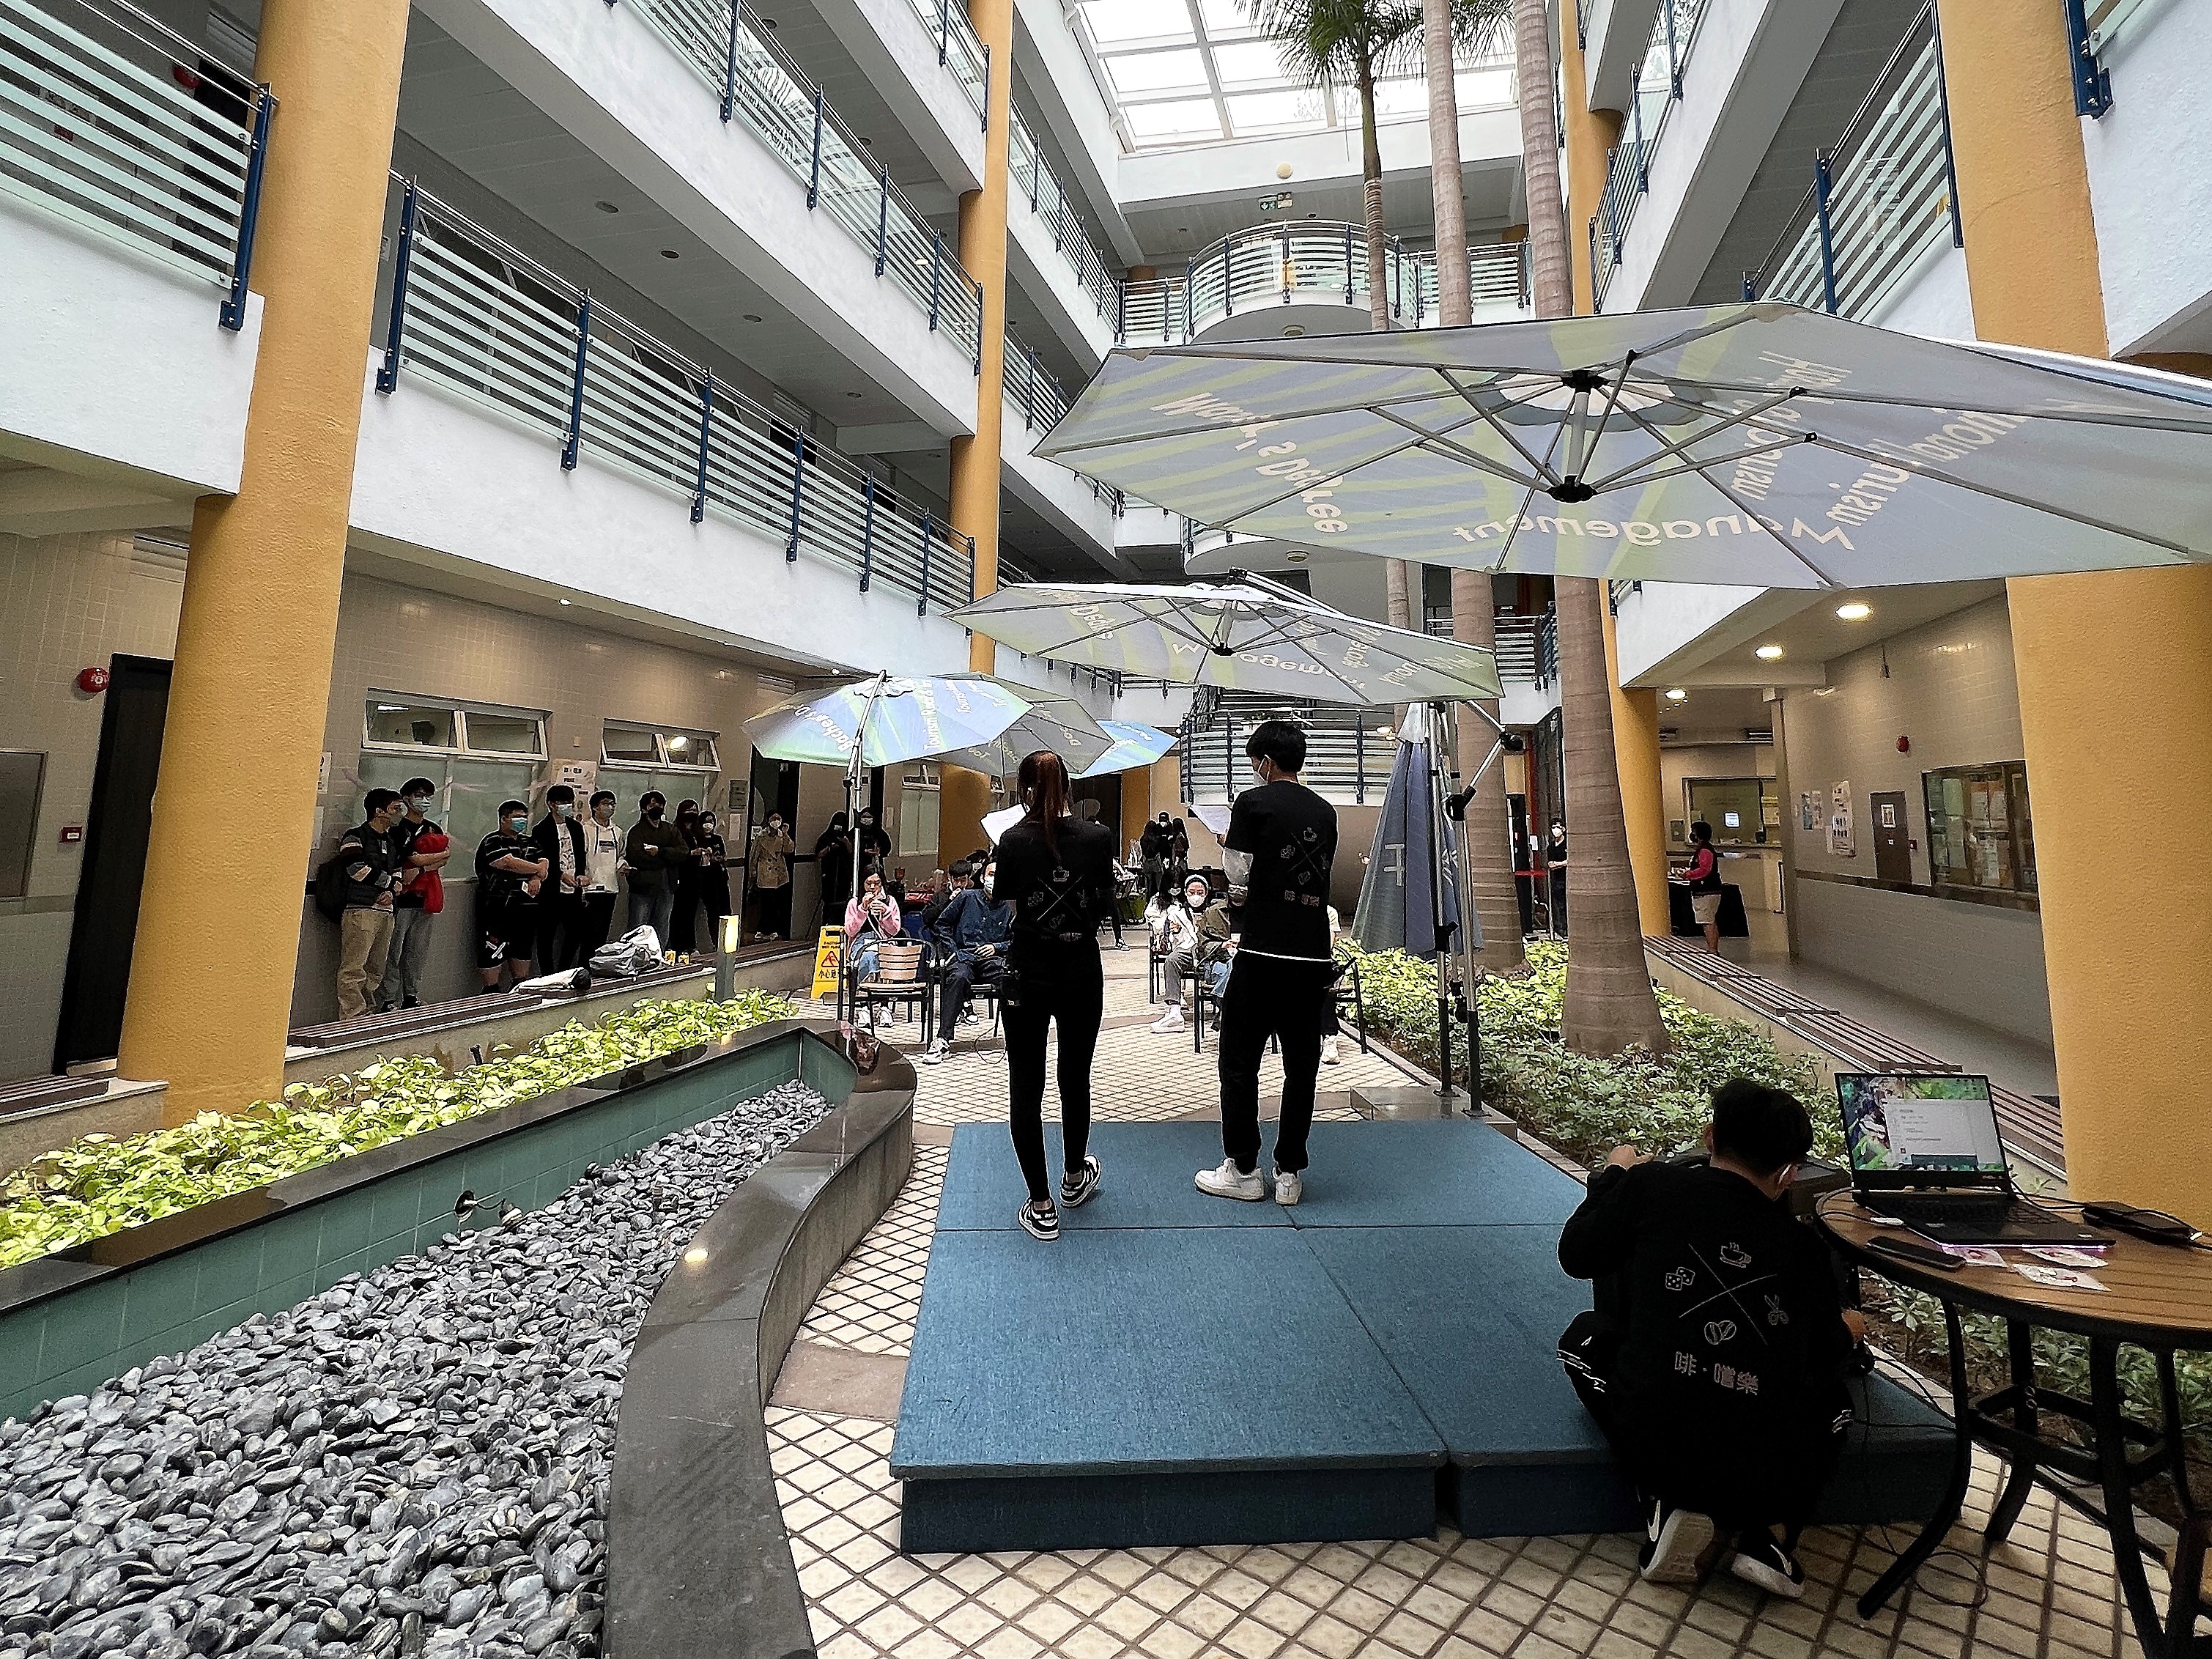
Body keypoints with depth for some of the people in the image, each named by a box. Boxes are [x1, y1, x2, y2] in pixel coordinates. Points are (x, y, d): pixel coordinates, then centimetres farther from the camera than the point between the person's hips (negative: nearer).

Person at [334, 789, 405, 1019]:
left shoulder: (391, 840, 20)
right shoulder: (355, 836, -3)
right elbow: (359, 870, -14)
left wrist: (390, 892, 4)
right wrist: (391, 883, -3)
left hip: (385, 911, 8)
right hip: (360, 909, -8)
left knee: (376, 970, 11)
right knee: (354, 969, -8)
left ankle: (366, 1017, 18)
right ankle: (353, 1019, -7)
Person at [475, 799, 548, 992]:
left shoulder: (529, 842, 18)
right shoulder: (492, 842, -4)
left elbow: (544, 862, 7)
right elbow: (510, 863, -18)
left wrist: (536, 878, -14)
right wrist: (538, 869, -4)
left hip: (527, 908, 7)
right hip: (498, 909, -7)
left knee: (523, 949, 14)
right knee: (492, 954, -4)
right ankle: (491, 994, 1)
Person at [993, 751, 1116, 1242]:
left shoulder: (1013, 840, -12)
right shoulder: (1098, 837, -9)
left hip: (1026, 975, -2)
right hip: (1081, 974, 2)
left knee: (1026, 1087, 10)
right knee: (1076, 1078, 20)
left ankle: (1040, 1207, 17)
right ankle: (1075, 1177, 41)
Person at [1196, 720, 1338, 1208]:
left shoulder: (1253, 802, -5)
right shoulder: (1325, 812, 11)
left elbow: (1237, 872, -7)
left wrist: (1228, 846, 14)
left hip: (1263, 953, -5)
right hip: (1315, 954, 6)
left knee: (1239, 1062, 7)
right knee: (1302, 1066, 11)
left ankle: (1242, 1171, 15)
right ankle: (1290, 1173, 19)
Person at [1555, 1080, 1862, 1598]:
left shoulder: (1652, 1185, -2)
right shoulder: (1802, 1246, 7)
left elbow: (1576, 1254, 9)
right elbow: (1829, 1356, 19)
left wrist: (1614, 1175, 25)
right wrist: (1846, 1333, 44)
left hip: (1652, 1443, -3)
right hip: (1769, 1471, 3)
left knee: (1583, 1337, 27)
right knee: (1834, 1398, 35)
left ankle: (1666, 1506, 12)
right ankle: (1769, 1535, 15)